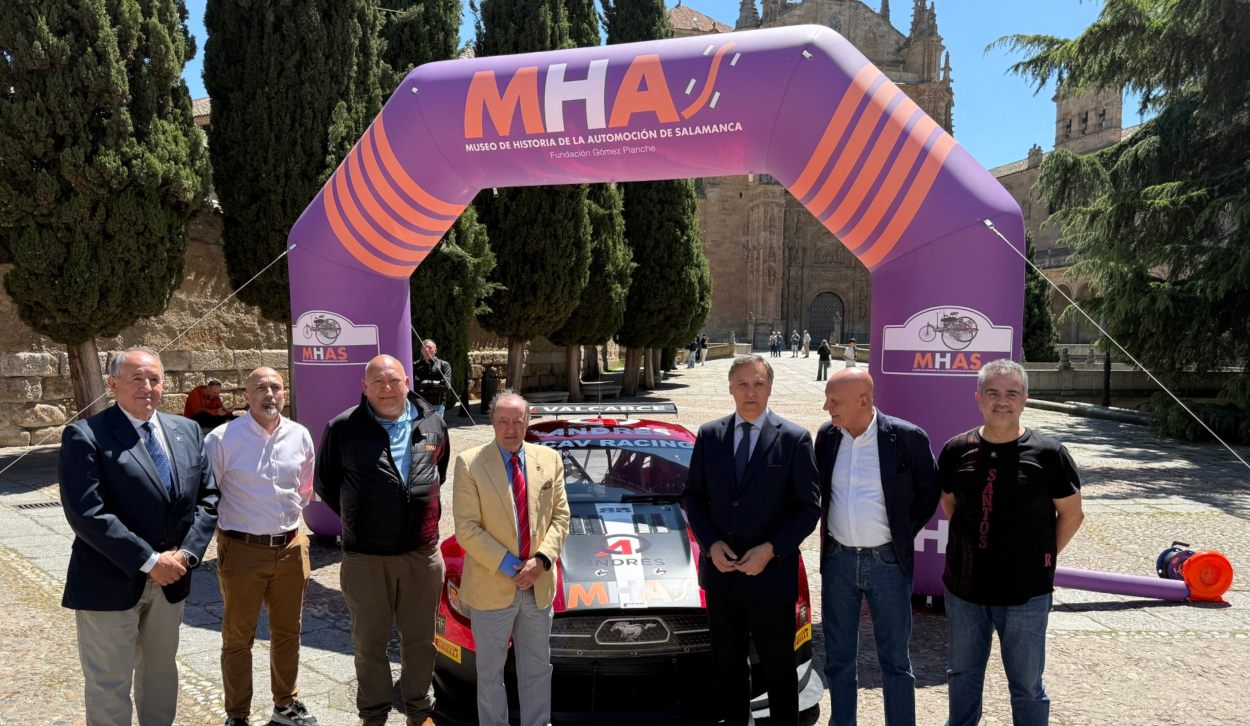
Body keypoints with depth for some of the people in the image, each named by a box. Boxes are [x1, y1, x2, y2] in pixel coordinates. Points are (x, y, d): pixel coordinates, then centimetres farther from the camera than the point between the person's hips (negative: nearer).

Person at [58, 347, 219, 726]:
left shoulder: (187, 431, 4)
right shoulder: (85, 435, -12)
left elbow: (207, 497, 5)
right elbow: (86, 513, -19)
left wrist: (186, 554, -9)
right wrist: (148, 561, -19)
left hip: (171, 578, 5)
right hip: (110, 581, -5)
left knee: (161, 670, 20)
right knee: (109, 684, 8)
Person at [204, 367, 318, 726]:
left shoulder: (300, 436, 1)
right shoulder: (222, 439, -12)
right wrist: (224, 525, 1)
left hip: (290, 548, 4)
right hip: (242, 550, -4)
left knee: (287, 632, 17)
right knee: (238, 638, 10)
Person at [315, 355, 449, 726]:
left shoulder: (432, 423, 2)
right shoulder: (343, 428, -5)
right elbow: (324, 480, 8)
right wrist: (356, 519, 7)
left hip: (422, 552, 2)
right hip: (365, 556, -1)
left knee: (419, 639, 14)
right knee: (369, 641, 13)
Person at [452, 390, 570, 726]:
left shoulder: (550, 459, 1)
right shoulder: (470, 464, -10)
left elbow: (560, 516, 3)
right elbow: (466, 529, -13)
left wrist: (541, 559, -12)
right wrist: (509, 566, -17)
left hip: (538, 586, 3)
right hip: (491, 588, -3)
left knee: (538, 669, 18)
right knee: (490, 674, 14)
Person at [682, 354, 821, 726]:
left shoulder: (794, 439, -8)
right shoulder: (708, 435, 2)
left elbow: (809, 506, -6)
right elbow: (693, 495, 6)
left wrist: (770, 549, -15)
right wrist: (710, 543, -8)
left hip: (771, 576, -3)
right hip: (720, 572, 3)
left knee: (778, 667, 12)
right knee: (728, 664, 20)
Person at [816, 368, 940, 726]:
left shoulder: (907, 437, -13)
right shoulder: (826, 435, -1)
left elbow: (929, 491, 1)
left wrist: (903, 535, 1)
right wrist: (826, 530, 8)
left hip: (887, 562, -3)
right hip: (838, 560, 4)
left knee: (895, 660, 10)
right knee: (838, 658, 15)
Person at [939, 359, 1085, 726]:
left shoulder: (1048, 453, -10)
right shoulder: (956, 450, -3)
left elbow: (1072, 514, 1)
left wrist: (1043, 557, 0)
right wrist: (973, 544, 9)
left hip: (1025, 592, -3)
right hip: (963, 587, 3)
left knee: (1026, 685, 13)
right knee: (963, 676, 20)